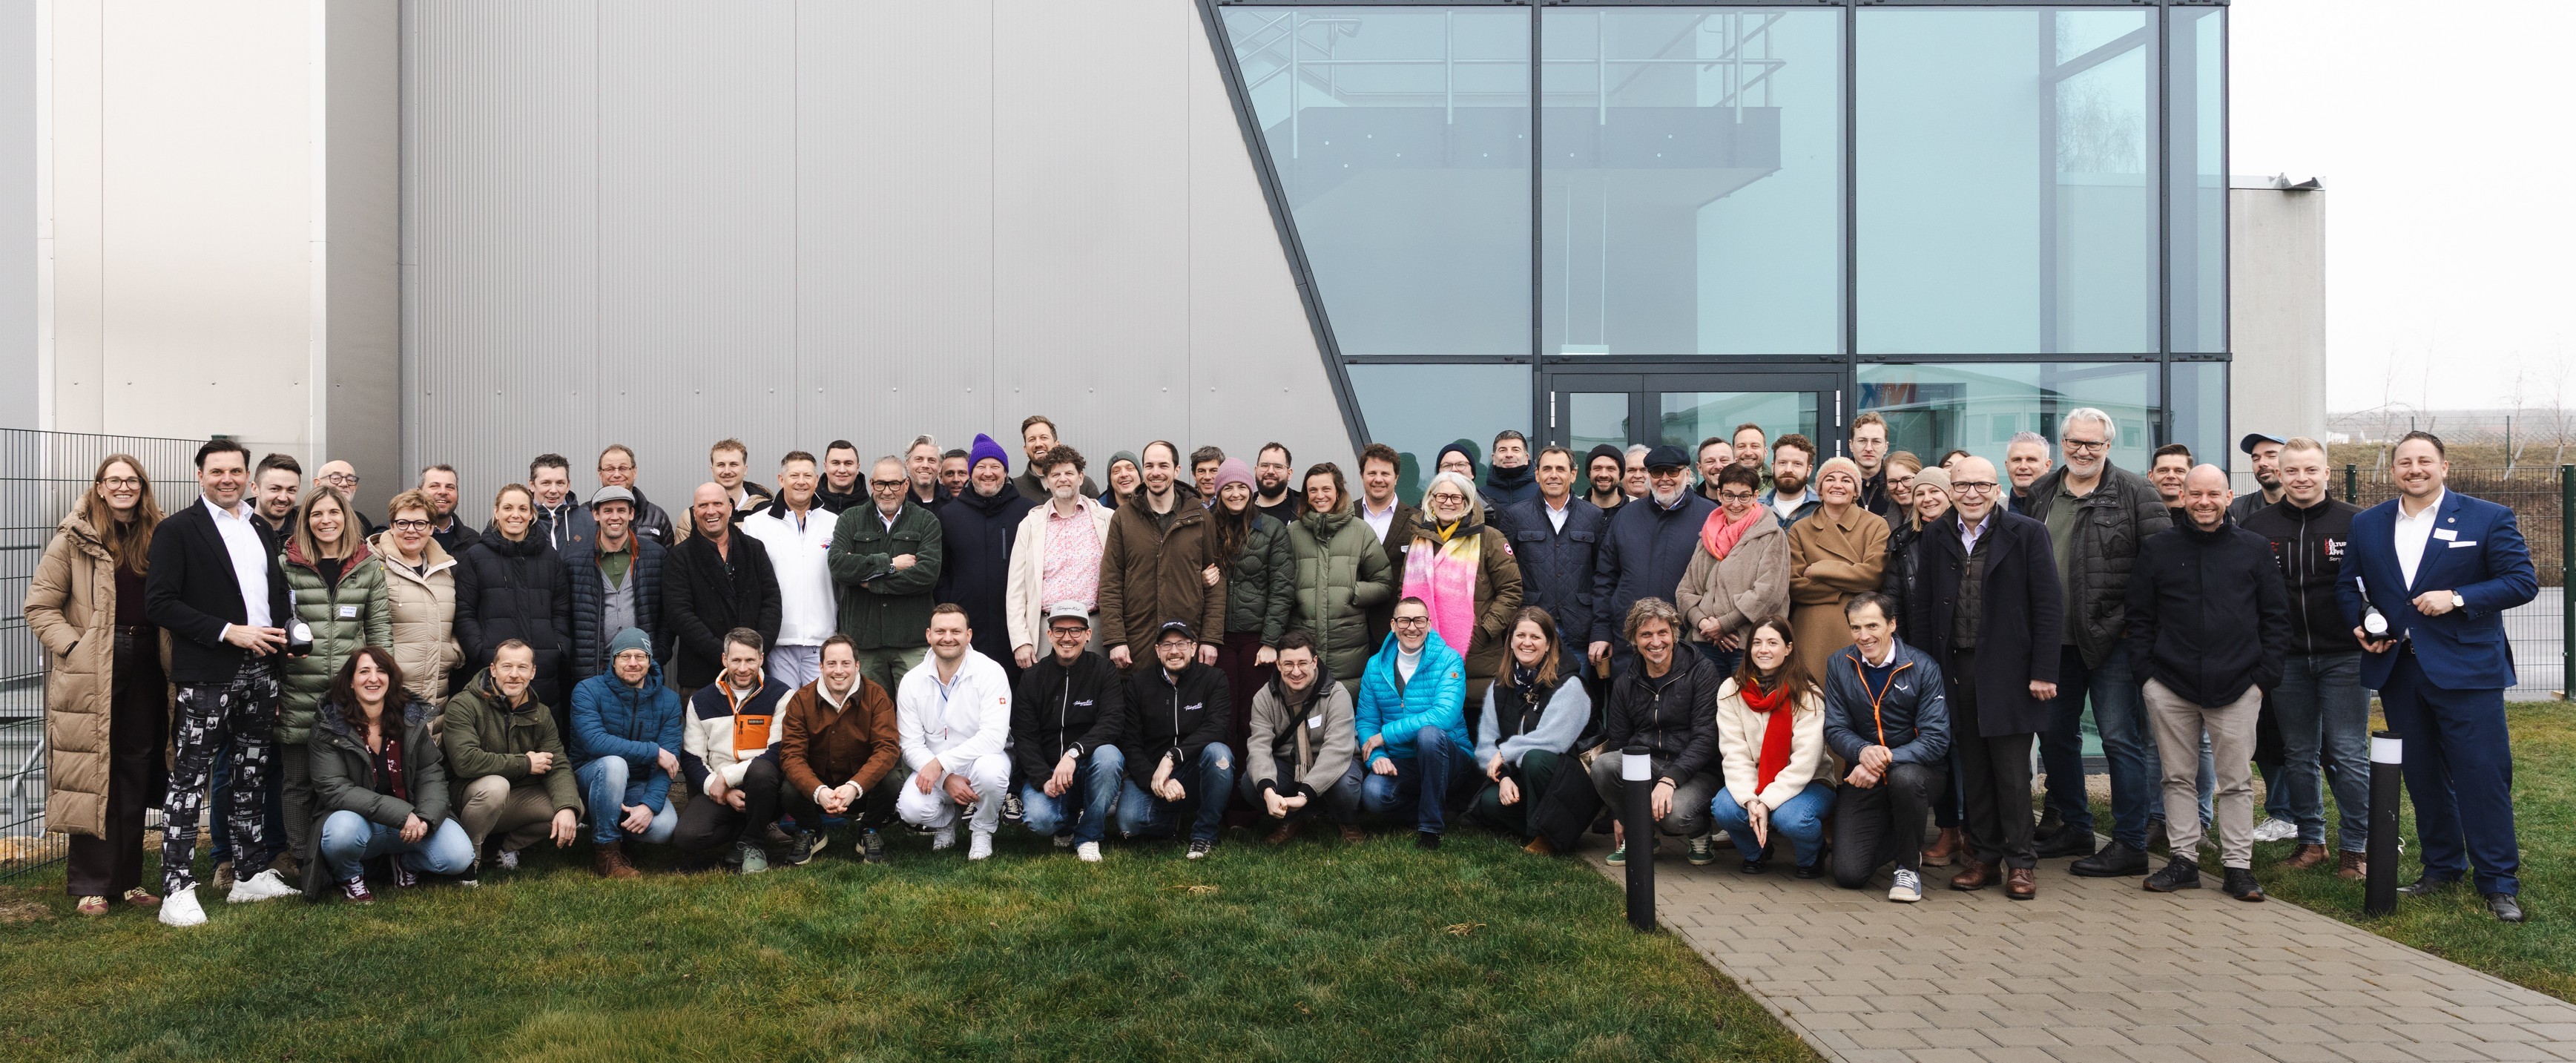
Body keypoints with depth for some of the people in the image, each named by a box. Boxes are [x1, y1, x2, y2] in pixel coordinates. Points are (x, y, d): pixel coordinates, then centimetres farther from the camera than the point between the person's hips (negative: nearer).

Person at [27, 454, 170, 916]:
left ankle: (128, 879, 19)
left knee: (136, 772, 9)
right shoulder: (75, 540, -3)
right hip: (90, 671, -4)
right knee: (90, 776, 0)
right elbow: (40, 606, -2)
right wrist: (73, 646, -13)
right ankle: (90, 886, 8)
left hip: (145, 666, 4)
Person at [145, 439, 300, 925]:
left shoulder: (261, 530, 16)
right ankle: (177, 890, 0)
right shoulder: (177, 530, -3)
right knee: (188, 779, -4)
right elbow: (159, 603, -11)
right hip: (206, 675, -6)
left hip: (261, 672, 6)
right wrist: (228, 632, -17)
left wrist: (282, 633, 4)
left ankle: (252, 874, 21)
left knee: (253, 777, 12)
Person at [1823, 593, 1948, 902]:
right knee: (1849, 874, -11)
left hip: (1914, 769, -2)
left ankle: (1909, 866, -14)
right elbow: (1834, 730, -1)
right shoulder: (1839, 665, -1)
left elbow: (1936, 740, -15)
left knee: (1904, 778, -40)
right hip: (1864, 777, 2)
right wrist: (1863, 751, -24)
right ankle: (1895, 836, 24)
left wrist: (1886, 761, -28)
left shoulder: (1922, 667, -11)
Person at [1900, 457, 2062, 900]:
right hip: (1956, 668, 3)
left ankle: (2020, 862, 10)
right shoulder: (1934, 538, 9)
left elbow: (2049, 606, -4)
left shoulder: (2027, 534, -2)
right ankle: (1984, 857, 18)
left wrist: (2043, 672, -10)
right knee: (1972, 768, 8)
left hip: (2008, 670, -3)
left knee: (2012, 769, -1)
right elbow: (1921, 607, 10)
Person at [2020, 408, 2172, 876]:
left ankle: (2130, 844, 5)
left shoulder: (2136, 492, -4)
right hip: (2054, 639, 6)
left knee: (2121, 738, -3)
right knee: (2055, 734, 14)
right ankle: (2074, 828, 30)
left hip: (2112, 638, -6)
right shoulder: (2039, 494, 10)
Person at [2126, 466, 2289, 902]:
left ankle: (2238, 866, 11)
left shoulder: (2255, 549, 6)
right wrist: (2148, 670, 0)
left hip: (2237, 687, -1)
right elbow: (2138, 616, 8)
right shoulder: (2157, 548, 7)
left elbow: (2276, 617, 7)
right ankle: (2184, 860, 15)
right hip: (2170, 686, 1)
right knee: (2178, 777, 7)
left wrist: (2265, 676, 0)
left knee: (2237, 781, 2)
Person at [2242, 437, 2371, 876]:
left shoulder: (2355, 522, -2)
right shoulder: (2257, 526, 4)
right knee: (2298, 754, 10)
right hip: (2287, 659, 2)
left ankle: (2354, 847, 12)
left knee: (2349, 755, 0)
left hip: (2343, 657, -2)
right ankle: (2310, 840, 22)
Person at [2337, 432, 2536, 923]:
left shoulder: (2488, 518, -1)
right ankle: (2442, 868, 26)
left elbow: (2523, 582, -5)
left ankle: (2499, 882, 7)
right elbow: (2348, 585, 17)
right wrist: (2359, 625, -1)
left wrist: (2458, 598, -17)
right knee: (2423, 777, 13)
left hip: (2466, 668, -4)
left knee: (2483, 776, -3)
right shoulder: (2367, 524, 10)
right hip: (2397, 671, 4)